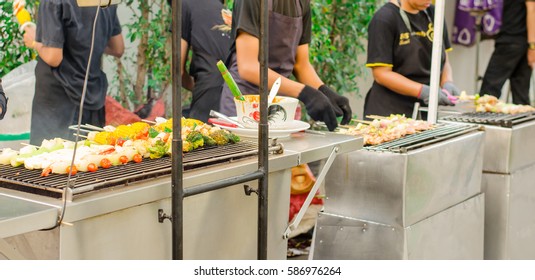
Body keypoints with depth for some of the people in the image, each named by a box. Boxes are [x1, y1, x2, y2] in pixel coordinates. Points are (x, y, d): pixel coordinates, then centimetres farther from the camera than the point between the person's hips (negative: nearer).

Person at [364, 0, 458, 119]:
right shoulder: (384, 19, -12)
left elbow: (443, 60, 13)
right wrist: (422, 91, -26)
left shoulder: (433, 14, 7)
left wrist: (447, 83, -8)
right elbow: (382, 74, -16)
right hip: (389, 111, -5)